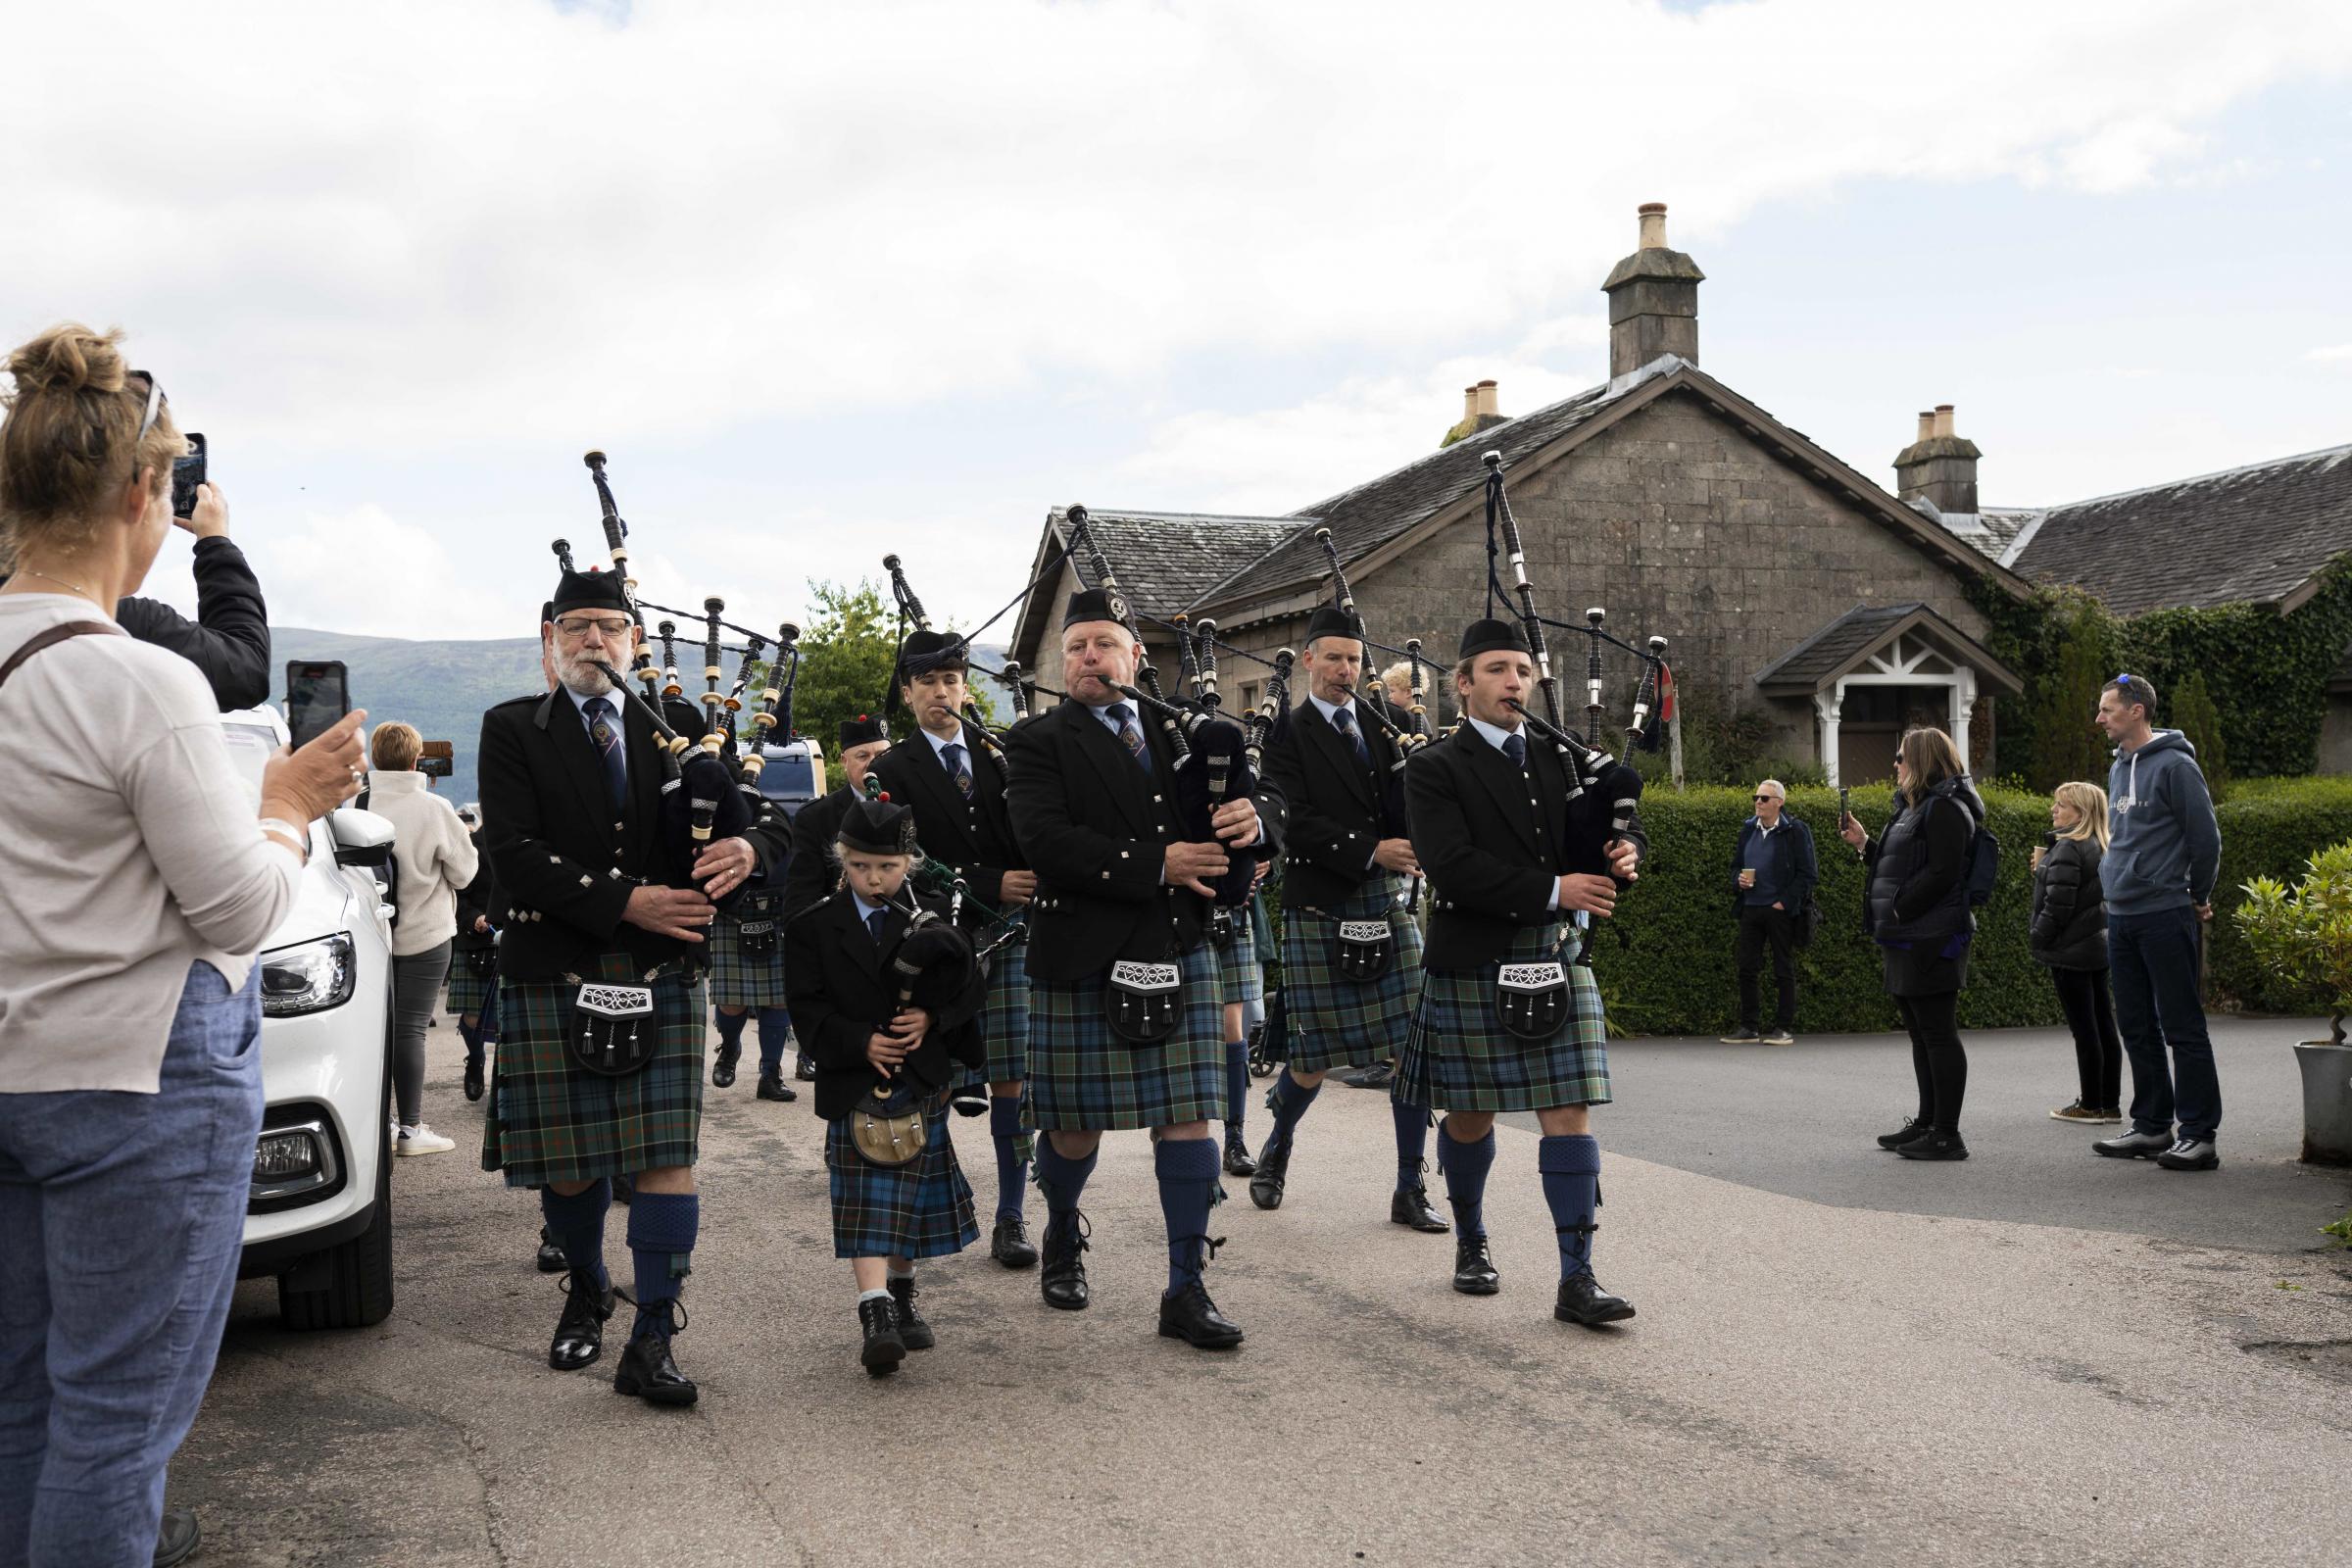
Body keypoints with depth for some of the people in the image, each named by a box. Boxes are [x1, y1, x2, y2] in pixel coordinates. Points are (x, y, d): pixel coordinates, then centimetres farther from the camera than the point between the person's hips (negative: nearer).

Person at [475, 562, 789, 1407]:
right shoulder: (512, 730, 3)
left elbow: (764, 814, 10)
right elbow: (515, 854, -9)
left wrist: (747, 846, -15)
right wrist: (624, 902, -18)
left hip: (661, 975, 1)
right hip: (552, 978, -1)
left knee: (667, 1155, -5)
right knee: (568, 1160, 9)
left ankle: (652, 1340, 0)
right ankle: (587, 1294, 35)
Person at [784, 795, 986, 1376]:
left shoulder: (933, 915, 4)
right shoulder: (814, 926, -1)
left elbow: (971, 985, 4)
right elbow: (808, 1006, -5)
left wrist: (932, 1017, -14)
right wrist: (861, 1044, -17)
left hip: (923, 1079, 2)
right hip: (854, 1085, -2)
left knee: (908, 1192, 12)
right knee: (867, 1198, -9)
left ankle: (901, 1296, 30)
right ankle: (875, 1313, -15)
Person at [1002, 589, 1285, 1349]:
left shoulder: (1178, 732, 13)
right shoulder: (1039, 743, -1)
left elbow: (1266, 795, 8)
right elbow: (1045, 841, -17)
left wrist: (1254, 817, -17)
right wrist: (1155, 866, -20)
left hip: (1179, 951, 3)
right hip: (1081, 960, -3)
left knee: (1188, 1117, 0)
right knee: (1076, 1122, 8)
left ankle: (1186, 1290, 8)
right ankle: (1063, 1237, 38)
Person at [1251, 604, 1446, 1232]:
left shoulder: (1388, 721, 11)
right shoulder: (1286, 736, -1)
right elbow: (1300, 823, -12)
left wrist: (1414, 848, -14)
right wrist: (1371, 852, -21)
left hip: (1389, 905, 4)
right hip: (1319, 913, -3)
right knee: (1315, 1057, 3)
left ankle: (1410, 1190, 8)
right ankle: (1276, 1151, 32)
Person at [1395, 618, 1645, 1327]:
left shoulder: (1558, 759, 12)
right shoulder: (1436, 770, -5)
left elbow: (1623, 818, 17)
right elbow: (1452, 866, -18)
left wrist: (1624, 847, -8)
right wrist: (1554, 891, -20)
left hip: (1555, 962, 4)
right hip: (1471, 968, -3)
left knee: (1568, 1115, -2)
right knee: (1470, 1116, 10)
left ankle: (1577, 1281, 0)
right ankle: (1472, 1244, 33)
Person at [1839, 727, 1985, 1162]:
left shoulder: (1945, 808, -11)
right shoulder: (1915, 806, 20)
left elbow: (1942, 873, -21)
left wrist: (1896, 911, -20)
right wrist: (1864, 843, 15)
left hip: (1930, 941, -11)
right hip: (1906, 940, 11)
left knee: (1938, 1034, -7)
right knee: (1921, 1035, 14)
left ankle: (1947, 1134, -3)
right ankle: (1927, 1123, 22)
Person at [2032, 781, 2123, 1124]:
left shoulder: (2068, 849, -16)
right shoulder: (2099, 848, 13)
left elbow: (2057, 903, -20)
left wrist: (2039, 941, -10)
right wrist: (2042, 866, 6)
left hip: (2071, 951, -9)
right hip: (2098, 945, 9)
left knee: (2084, 1029, -4)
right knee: (2104, 1026, 10)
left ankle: (2091, 1105, 1)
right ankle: (2110, 1104, 15)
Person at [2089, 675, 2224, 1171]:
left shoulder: (2175, 766, -11)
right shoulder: (2118, 769, 15)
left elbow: (2205, 838, -10)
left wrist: (2197, 897, -1)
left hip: (2166, 916, -9)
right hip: (2121, 917, 9)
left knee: (2183, 1028, -4)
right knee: (2136, 1028, 12)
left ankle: (2200, 1134, 0)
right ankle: (2152, 1126, 21)